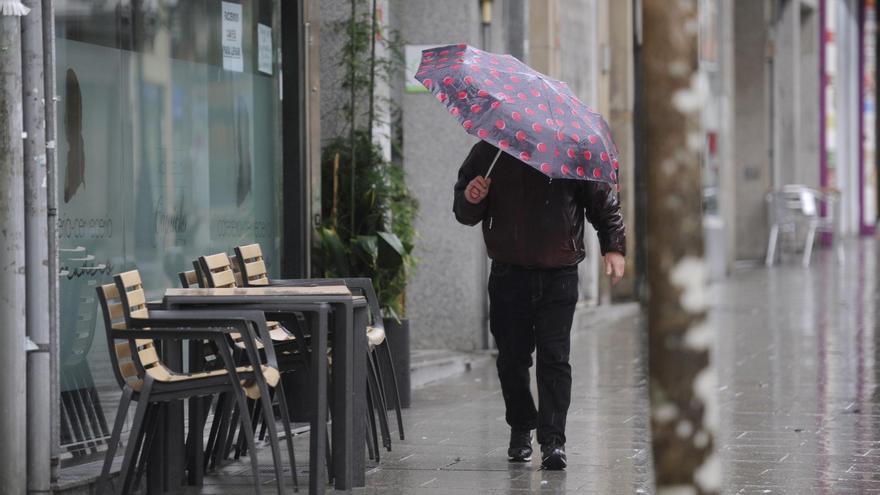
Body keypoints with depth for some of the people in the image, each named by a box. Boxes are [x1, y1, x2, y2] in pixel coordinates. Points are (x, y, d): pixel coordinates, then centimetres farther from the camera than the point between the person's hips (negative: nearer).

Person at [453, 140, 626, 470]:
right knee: (512, 358, 7)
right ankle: (520, 429, 26)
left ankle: (553, 440, -7)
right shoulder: (487, 153, 5)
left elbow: (603, 201, 8)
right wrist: (470, 200, -12)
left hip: (559, 275, -2)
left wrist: (614, 247, -3)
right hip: (508, 276, 2)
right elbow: (463, 213, 12)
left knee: (554, 357, -8)